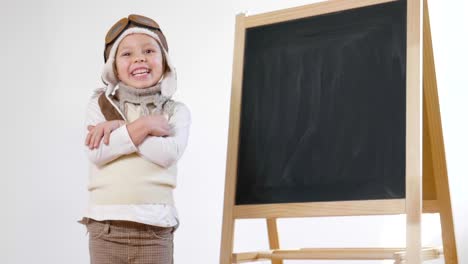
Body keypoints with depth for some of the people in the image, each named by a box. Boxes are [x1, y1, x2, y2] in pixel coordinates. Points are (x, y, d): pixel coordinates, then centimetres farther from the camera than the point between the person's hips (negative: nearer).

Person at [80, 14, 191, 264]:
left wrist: (118, 128, -11)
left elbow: (168, 153, -14)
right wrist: (142, 126, -13)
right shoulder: (100, 105, 6)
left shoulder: (176, 111, 5)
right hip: (106, 225, 1)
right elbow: (97, 152, -11)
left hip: (155, 227, 0)